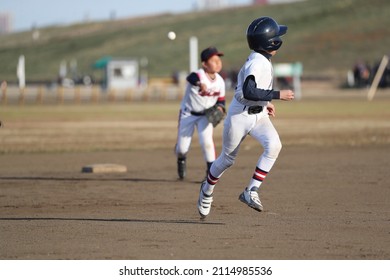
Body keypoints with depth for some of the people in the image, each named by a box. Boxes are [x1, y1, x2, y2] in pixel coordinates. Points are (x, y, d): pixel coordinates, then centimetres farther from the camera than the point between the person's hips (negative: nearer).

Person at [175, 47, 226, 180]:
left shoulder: (220, 81, -8)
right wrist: (200, 84, -72)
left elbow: (221, 100, 6)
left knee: (206, 141, -22)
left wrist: (219, 108, -17)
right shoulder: (198, 75, -25)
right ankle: (181, 159, 41)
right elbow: (191, 78, -51)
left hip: (206, 115, 2)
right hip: (188, 114, -2)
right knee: (182, 147, 3)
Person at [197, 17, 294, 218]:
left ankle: (251, 191, -16)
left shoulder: (263, 60, 6)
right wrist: (277, 95, -31)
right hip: (240, 116, -7)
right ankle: (207, 189, 38)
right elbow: (248, 92, -34)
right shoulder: (256, 63, -23)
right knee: (228, 159, 10)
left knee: (274, 145, -20)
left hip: (259, 115, 7)